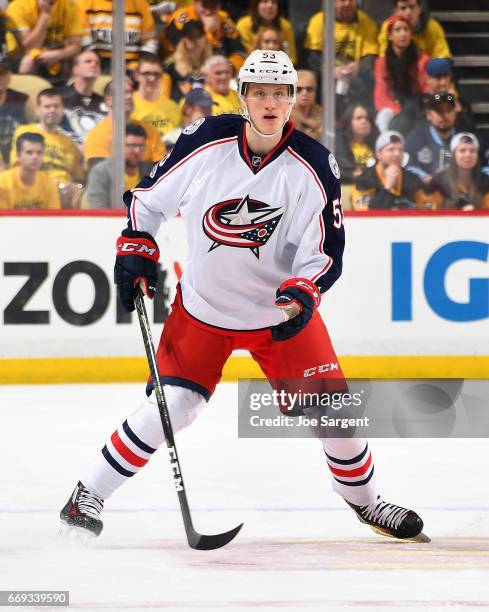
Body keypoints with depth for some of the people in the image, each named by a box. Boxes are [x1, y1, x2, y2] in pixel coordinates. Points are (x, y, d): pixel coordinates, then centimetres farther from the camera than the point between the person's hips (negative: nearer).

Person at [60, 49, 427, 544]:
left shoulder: (313, 167, -13)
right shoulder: (204, 142, -14)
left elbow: (324, 251, -10)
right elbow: (150, 197, 3)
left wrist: (302, 294, -26)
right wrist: (135, 252, -4)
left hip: (280, 311, 1)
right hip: (202, 307, -1)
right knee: (172, 405, -13)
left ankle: (363, 498, 25)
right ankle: (90, 492, 3)